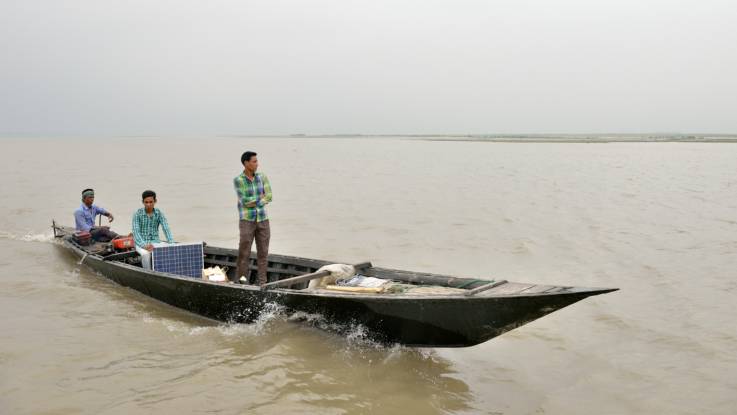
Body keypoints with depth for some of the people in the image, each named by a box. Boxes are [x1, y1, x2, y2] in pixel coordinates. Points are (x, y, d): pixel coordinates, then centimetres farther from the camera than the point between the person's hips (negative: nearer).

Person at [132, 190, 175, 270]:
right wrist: (145, 245, -34)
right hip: (141, 243, -3)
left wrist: (171, 244, -29)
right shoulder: (137, 214, -9)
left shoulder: (159, 214, -1)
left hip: (155, 242, 3)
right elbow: (136, 232, -18)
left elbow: (166, 229, -12)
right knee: (146, 254, -36)